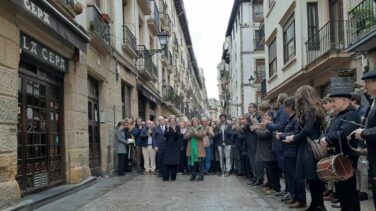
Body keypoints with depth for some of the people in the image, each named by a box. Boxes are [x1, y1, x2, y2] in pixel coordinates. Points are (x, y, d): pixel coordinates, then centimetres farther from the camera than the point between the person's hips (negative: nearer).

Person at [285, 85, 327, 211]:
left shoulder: (310, 110, -12)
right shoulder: (313, 110, 16)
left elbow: (307, 131, -20)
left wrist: (293, 138, -6)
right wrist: (292, 137, 11)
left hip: (311, 150, -9)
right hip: (308, 149, 9)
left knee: (314, 179, -4)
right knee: (312, 179, 12)